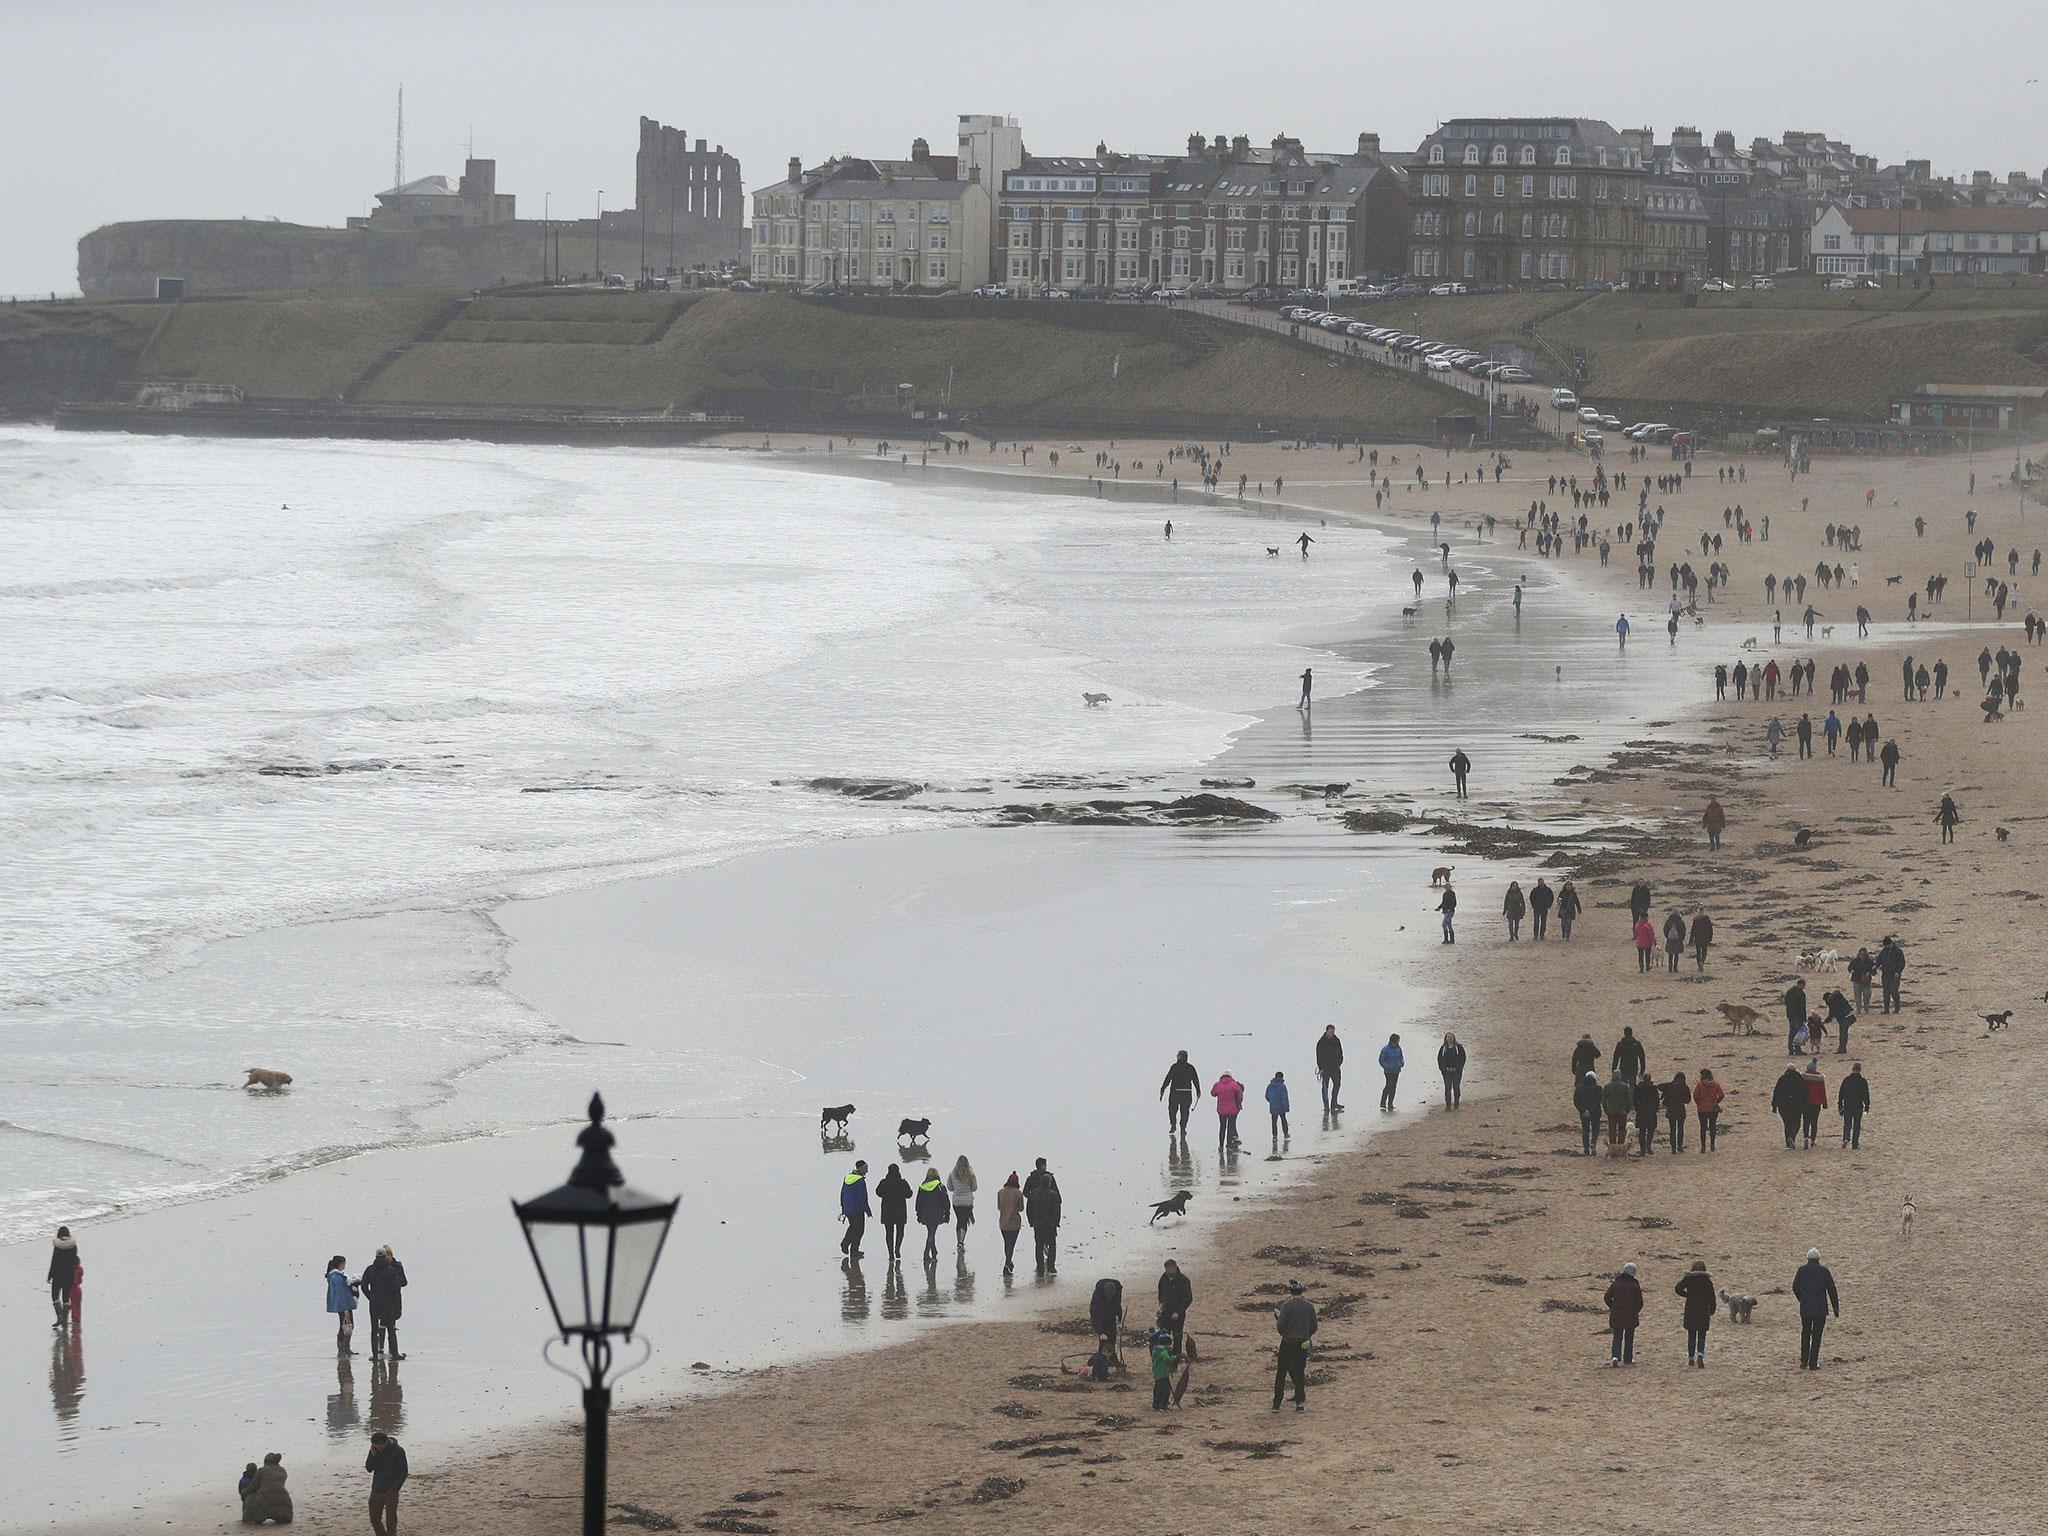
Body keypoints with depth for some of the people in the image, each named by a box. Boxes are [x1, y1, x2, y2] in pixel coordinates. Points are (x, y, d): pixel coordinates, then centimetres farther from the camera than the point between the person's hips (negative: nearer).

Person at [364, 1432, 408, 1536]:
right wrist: (373, 1455, -16)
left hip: (390, 1492, -5)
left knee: (391, 1522, -3)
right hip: (376, 1491, 5)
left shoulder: (398, 1451, -12)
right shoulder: (375, 1450, 1)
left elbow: (404, 1473, -8)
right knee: (375, 1520, 10)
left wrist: (394, 1489, -14)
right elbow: (369, 1469, -1)